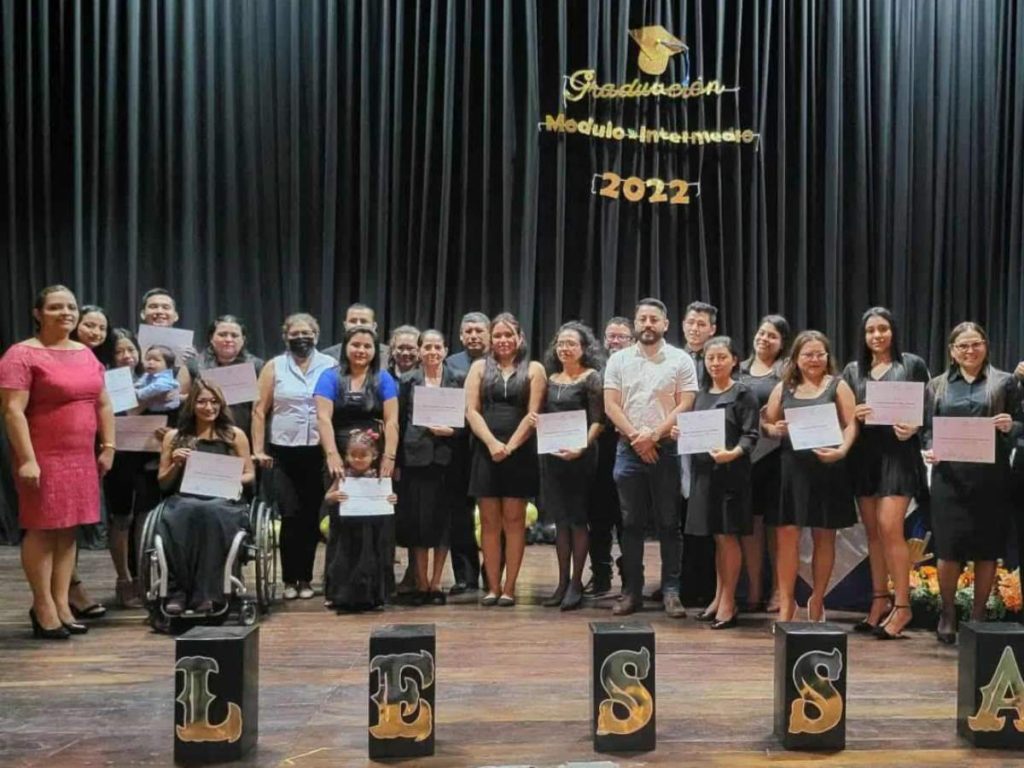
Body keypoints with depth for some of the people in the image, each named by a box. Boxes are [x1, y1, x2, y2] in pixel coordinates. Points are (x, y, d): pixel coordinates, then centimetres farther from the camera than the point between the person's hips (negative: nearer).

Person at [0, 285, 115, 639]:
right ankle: (43, 606, 7)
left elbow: (103, 404, 18)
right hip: (43, 458, -6)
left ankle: (62, 603, 15)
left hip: (81, 458, 7)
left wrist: (108, 446, 11)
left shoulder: (86, 354, 14)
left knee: (68, 530, 9)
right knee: (42, 529, -1)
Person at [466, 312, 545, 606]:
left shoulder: (534, 369, 6)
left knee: (514, 519, 1)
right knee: (489, 521, 2)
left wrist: (510, 446, -12)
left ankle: (509, 587, 4)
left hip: (520, 452, -1)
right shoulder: (480, 367, 11)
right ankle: (493, 587, 6)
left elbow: (533, 414, -2)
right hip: (486, 451, 2)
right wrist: (492, 443, -11)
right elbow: (471, 411, 2)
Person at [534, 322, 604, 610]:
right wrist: (535, 421, -5)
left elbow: (597, 421, -10)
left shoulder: (591, 378, -4)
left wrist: (582, 447, -22)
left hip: (580, 456, -5)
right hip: (552, 455, 5)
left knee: (577, 519, 1)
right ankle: (562, 582, 15)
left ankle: (576, 583, 9)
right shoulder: (551, 379, 12)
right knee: (560, 520, 9)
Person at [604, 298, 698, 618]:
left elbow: (685, 405, -4)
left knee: (669, 523, 2)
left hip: (667, 448, -2)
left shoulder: (680, 360, 2)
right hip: (629, 449, 2)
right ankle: (633, 590, 12)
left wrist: (654, 435, -13)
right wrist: (636, 436, -9)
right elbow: (611, 405, 2)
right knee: (631, 523, 6)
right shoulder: (618, 360, 7)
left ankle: (671, 591, 8)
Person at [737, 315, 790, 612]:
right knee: (749, 522, 5)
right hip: (743, 452, 4)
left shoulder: (787, 371, 2)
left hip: (775, 453, -4)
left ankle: (779, 590, 13)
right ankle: (753, 590, 14)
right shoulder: (741, 370, 15)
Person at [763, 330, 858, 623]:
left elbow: (851, 424, -3)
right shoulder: (783, 388, 11)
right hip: (791, 468, 1)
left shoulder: (837, 386, 5)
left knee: (823, 537, 8)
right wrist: (776, 430, -10)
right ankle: (786, 604, 4)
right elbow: (767, 423, 13)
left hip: (827, 468, -1)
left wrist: (841, 451, -20)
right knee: (786, 536, -4)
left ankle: (817, 601, 22)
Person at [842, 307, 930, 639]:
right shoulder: (853, 369, 12)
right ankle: (880, 602, 17)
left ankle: (902, 605, -3)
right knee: (872, 531, 8)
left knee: (890, 528, -11)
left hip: (898, 453, -4)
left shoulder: (912, 364, 3)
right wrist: (854, 414, -9)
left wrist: (913, 428, -16)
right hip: (863, 455, 4)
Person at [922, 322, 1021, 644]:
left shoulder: (1004, 382, 8)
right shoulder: (937, 385, 12)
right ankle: (947, 614, 16)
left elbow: (1019, 428, 7)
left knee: (987, 548, 4)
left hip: (991, 477, 0)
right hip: (949, 476, 0)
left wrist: (1009, 427, -15)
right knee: (948, 548, -2)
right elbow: (928, 429, 11)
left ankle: (978, 615, 18)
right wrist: (930, 450, -8)